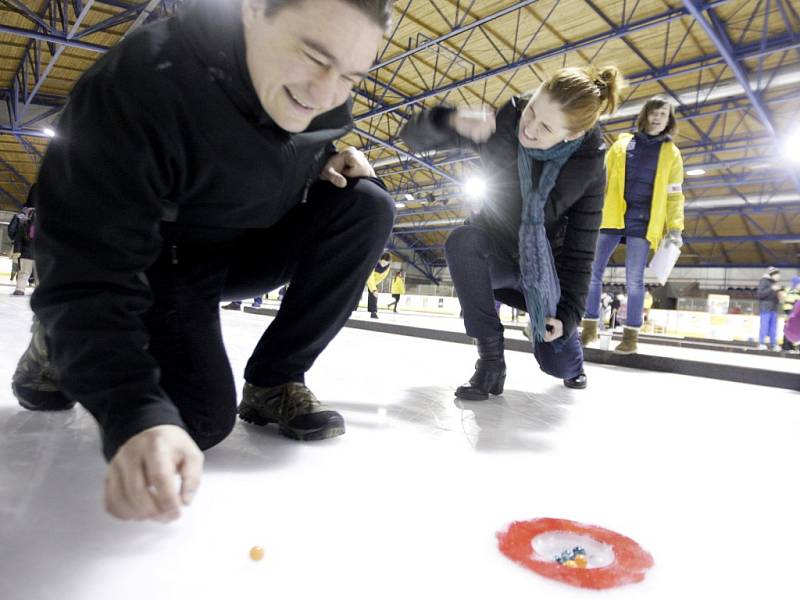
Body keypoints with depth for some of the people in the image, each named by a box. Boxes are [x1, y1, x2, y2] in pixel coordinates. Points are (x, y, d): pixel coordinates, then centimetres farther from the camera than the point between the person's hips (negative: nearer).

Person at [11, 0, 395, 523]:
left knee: (367, 206, -16)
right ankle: (64, 346, 10)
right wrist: (136, 413, -48)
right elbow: (87, 273, -35)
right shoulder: (139, 85, -33)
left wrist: (330, 165, -12)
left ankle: (273, 383, -7)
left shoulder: (324, 97, -12)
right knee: (202, 419, -20)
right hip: (153, 260, -5)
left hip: (246, 247, 6)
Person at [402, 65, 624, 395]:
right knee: (462, 240, -35)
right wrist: (451, 120, -40)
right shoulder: (500, 123, -20)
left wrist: (569, 313, -18)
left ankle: (570, 357, 35)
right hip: (496, 253, 1)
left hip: (545, 268, 0)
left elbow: (580, 247, -14)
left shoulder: (589, 166, -20)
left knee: (558, 365, -7)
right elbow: (414, 135, -19)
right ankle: (491, 358, -24)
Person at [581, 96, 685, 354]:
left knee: (634, 280, -4)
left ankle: (631, 335, 5)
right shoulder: (621, 145, 12)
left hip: (642, 221, -1)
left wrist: (675, 229, -2)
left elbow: (674, 195, 8)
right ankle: (589, 327, 10)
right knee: (593, 272, -2)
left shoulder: (672, 153, 10)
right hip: (612, 216, 2)